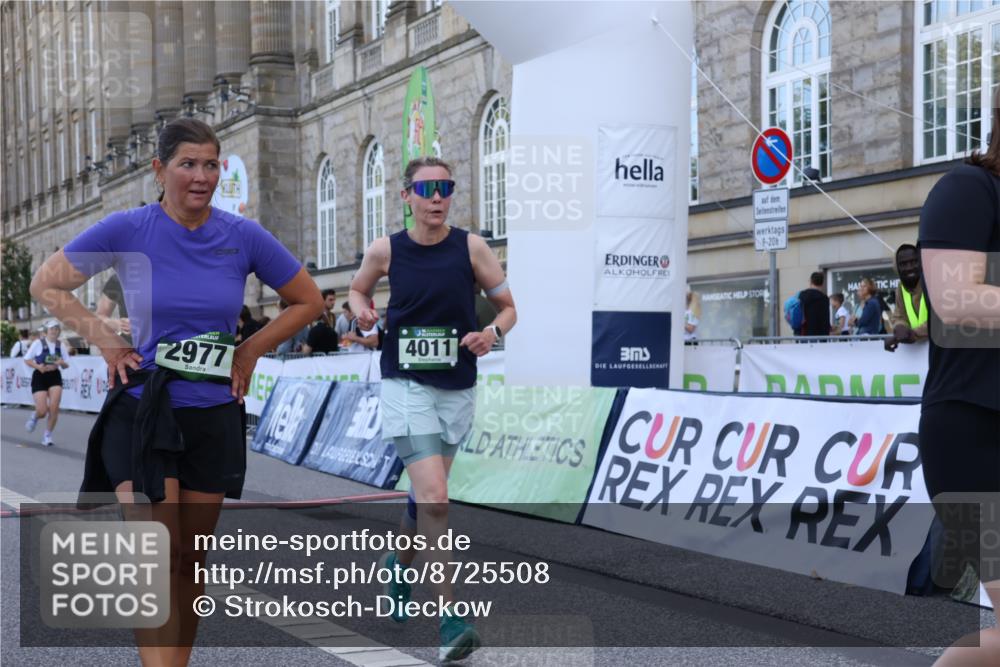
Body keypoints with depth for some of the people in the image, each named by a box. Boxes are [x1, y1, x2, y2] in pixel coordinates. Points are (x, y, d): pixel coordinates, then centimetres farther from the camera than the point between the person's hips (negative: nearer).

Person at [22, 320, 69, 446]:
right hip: (40, 377, -3)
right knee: (42, 411, -9)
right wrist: (38, 366, -18)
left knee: (54, 408, -12)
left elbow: (66, 365, 11)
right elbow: (27, 359, -1)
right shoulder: (38, 343, -5)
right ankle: (34, 417, 30)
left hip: (55, 377, 3)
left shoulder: (60, 345, 5)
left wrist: (62, 363, -13)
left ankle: (47, 435, 6)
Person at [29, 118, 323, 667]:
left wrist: (251, 349, 0)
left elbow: (308, 301, 8)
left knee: (192, 559, 11)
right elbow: (47, 285, 3)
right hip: (142, 411, -2)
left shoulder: (244, 237, -3)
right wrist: (106, 342, -5)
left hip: (214, 418, 3)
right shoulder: (127, 230, -7)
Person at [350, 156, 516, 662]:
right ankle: (451, 618, -12)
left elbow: (508, 306, 5)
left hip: (457, 389, 3)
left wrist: (493, 331, -16)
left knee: (426, 495, 18)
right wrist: (362, 310, -5)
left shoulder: (471, 247, -3)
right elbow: (358, 289, 17)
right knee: (435, 499, -17)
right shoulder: (385, 250, -3)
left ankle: (400, 561, 50)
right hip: (406, 386, -2)